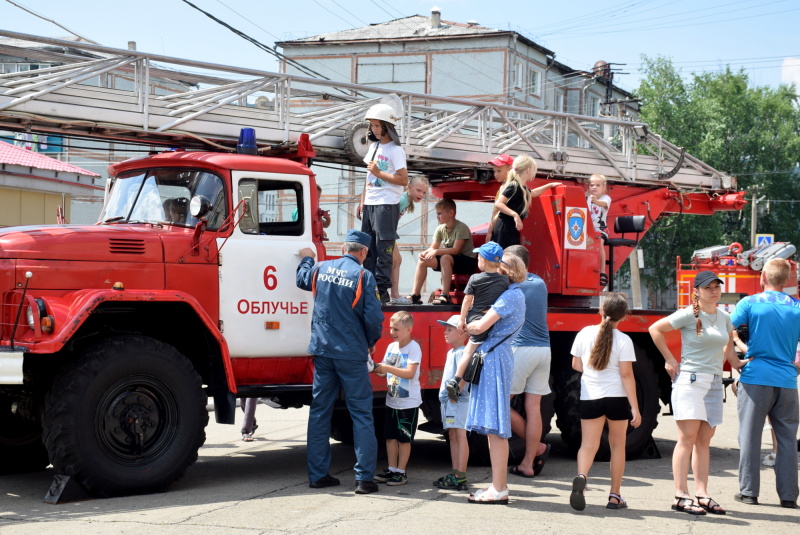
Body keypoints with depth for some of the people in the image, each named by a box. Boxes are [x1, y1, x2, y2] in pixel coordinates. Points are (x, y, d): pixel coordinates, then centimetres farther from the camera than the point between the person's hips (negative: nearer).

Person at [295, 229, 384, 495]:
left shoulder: (321, 269, 5)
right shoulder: (363, 276, -10)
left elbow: (302, 280, 27)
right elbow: (374, 316, -14)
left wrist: (306, 259, 48)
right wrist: (371, 342, 6)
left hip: (322, 351, 5)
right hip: (351, 354, -5)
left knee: (319, 412, 12)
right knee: (361, 414, 2)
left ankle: (317, 474, 16)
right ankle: (364, 478, 0)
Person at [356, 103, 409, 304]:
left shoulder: (395, 150, -8)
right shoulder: (374, 146, 16)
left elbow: (403, 180, -13)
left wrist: (379, 173, -15)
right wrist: (362, 201, 18)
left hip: (386, 205, -8)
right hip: (369, 205, 8)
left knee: (384, 249, -7)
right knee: (368, 249, 7)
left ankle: (382, 290, -6)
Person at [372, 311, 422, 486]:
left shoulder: (414, 348, -13)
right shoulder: (391, 347, 8)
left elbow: (410, 373, -23)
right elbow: (385, 371, 11)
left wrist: (387, 368, -30)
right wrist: (376, 369, -11)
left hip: (408, 402, -7)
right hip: (392, 400, 7)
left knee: (404, 438, 1)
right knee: (390, 436, 10)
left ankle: (401, 472, 8)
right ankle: (391, 470, 18)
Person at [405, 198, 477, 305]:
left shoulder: (461, 228, -18)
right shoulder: (440, 229, 3)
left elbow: (456, 250, -27)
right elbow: (433, 248, 5)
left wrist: (436, 251, -34)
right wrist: (425, 252, -18)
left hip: (467, 261, -8)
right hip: (451, 261, 8)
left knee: (445, 258, -36)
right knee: (423, 260, -5)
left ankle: (445, 296, -37)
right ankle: (415, 295, -6)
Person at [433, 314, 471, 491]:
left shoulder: (462, 352, -11)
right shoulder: (451, 352, 19)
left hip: (459, 399, -10)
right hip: (447, 400, 10)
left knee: (460, 435, -9)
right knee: (453, 436, 11)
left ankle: (461, 477, -10)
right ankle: (455, 473, 16)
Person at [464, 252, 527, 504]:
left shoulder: (510, 296, -12)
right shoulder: (515, 295, 20)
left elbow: (480, 326, -20)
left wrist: (465, 327, -1)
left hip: (495, 358, -10)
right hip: (492, 358, 10)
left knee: (495, 428, -9)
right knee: (492, 428, 13)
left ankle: (499, 490, -7)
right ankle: (499, 485, 18)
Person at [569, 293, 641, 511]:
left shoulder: (585, 333, 1)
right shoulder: (623, 340, -7)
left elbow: (576, 365, 8)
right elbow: (626, 374, -10)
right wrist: (635, 407, -8)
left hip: (590, 396, 1)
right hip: (616, 396, -1)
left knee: (588, 444, 2)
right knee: (617, 445, 13)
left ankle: (581, 476, -29)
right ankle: (615, 496, 17)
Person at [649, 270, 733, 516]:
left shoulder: (723, 316, 10)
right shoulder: (688, 314, -9)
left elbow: (729, 339, 31)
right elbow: (655, 329, -8)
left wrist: (720, 360, 17)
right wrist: (669, 359, -7)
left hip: (714, 382, 6)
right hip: (690, 379, -6)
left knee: (704, 440, 7)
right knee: (687, 438, -9)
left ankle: (702, 494, 10)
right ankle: (681, 496, -9)